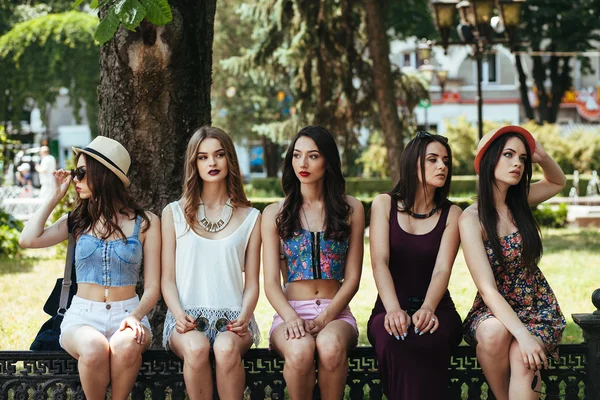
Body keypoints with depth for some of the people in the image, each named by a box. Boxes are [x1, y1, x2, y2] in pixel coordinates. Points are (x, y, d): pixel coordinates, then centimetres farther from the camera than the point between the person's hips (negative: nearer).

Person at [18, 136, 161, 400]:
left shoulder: (145, 222, 5)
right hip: (83, 316, 1)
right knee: (94, 348, -36)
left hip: (127, 313, -1)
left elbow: (152, 287, 2)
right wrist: (55, 196, 5)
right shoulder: (79, 220, 12)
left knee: (126, 346, -37)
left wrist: (135, 316, -18)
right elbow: (28, 239, -5)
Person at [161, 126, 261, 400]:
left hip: (231, 318, 0)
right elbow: (168, 278, 8)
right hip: (187, 316, 0)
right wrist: (179, 314, -12)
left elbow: (252, 283, 10)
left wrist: (244, 316, -11)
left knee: (226, 348, -36)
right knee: (196, 347, -36)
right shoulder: (174, 213, 12)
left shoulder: (250, 218, 13)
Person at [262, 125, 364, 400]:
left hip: (336, 313, 0)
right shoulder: (275, 213, 11)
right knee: (300, 350, -36)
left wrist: (325, 318, -12)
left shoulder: (350, 209, 11)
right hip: (290, 312, 0)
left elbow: (352, 278, 6)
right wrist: (291, 317, -19)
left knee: (330, 346, -37)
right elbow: (271, 282, 3)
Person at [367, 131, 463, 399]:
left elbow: (442, 269, -8)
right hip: (390, 308, 0)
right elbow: (379, 263, -8)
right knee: (393, 339, -37)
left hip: (435, 308, 0)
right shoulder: (384, 205, 5)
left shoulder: (451, 214, 6)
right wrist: (393, 309, -27)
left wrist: (427, 309, -30)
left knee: (429, 339, -37)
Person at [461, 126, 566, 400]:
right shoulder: (471, 219, -12)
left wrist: (542, 157, 1)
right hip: (494, 311, -2)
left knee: (521, 360, -30)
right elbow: (487, 288, -19)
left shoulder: (520, 201, 1)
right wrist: (522, 334, -32)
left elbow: (558, 182, 24)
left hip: (539, 308, 2)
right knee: (494, 332, -37)